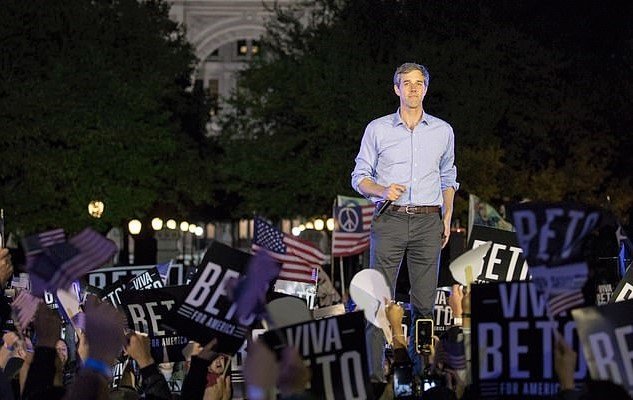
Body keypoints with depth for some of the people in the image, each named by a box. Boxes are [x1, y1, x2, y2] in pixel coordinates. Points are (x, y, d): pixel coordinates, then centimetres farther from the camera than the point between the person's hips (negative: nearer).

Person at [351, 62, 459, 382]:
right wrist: (383, 191, -13)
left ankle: (420, 369, 6)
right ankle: (374, 372, -6)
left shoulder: (443, 131, 12)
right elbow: (360, 177, 7)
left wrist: (447, 217, 10)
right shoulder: (377, 129, 6)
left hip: (428, 223, 2)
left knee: (424, 303, 1)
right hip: (389, 220, -2)